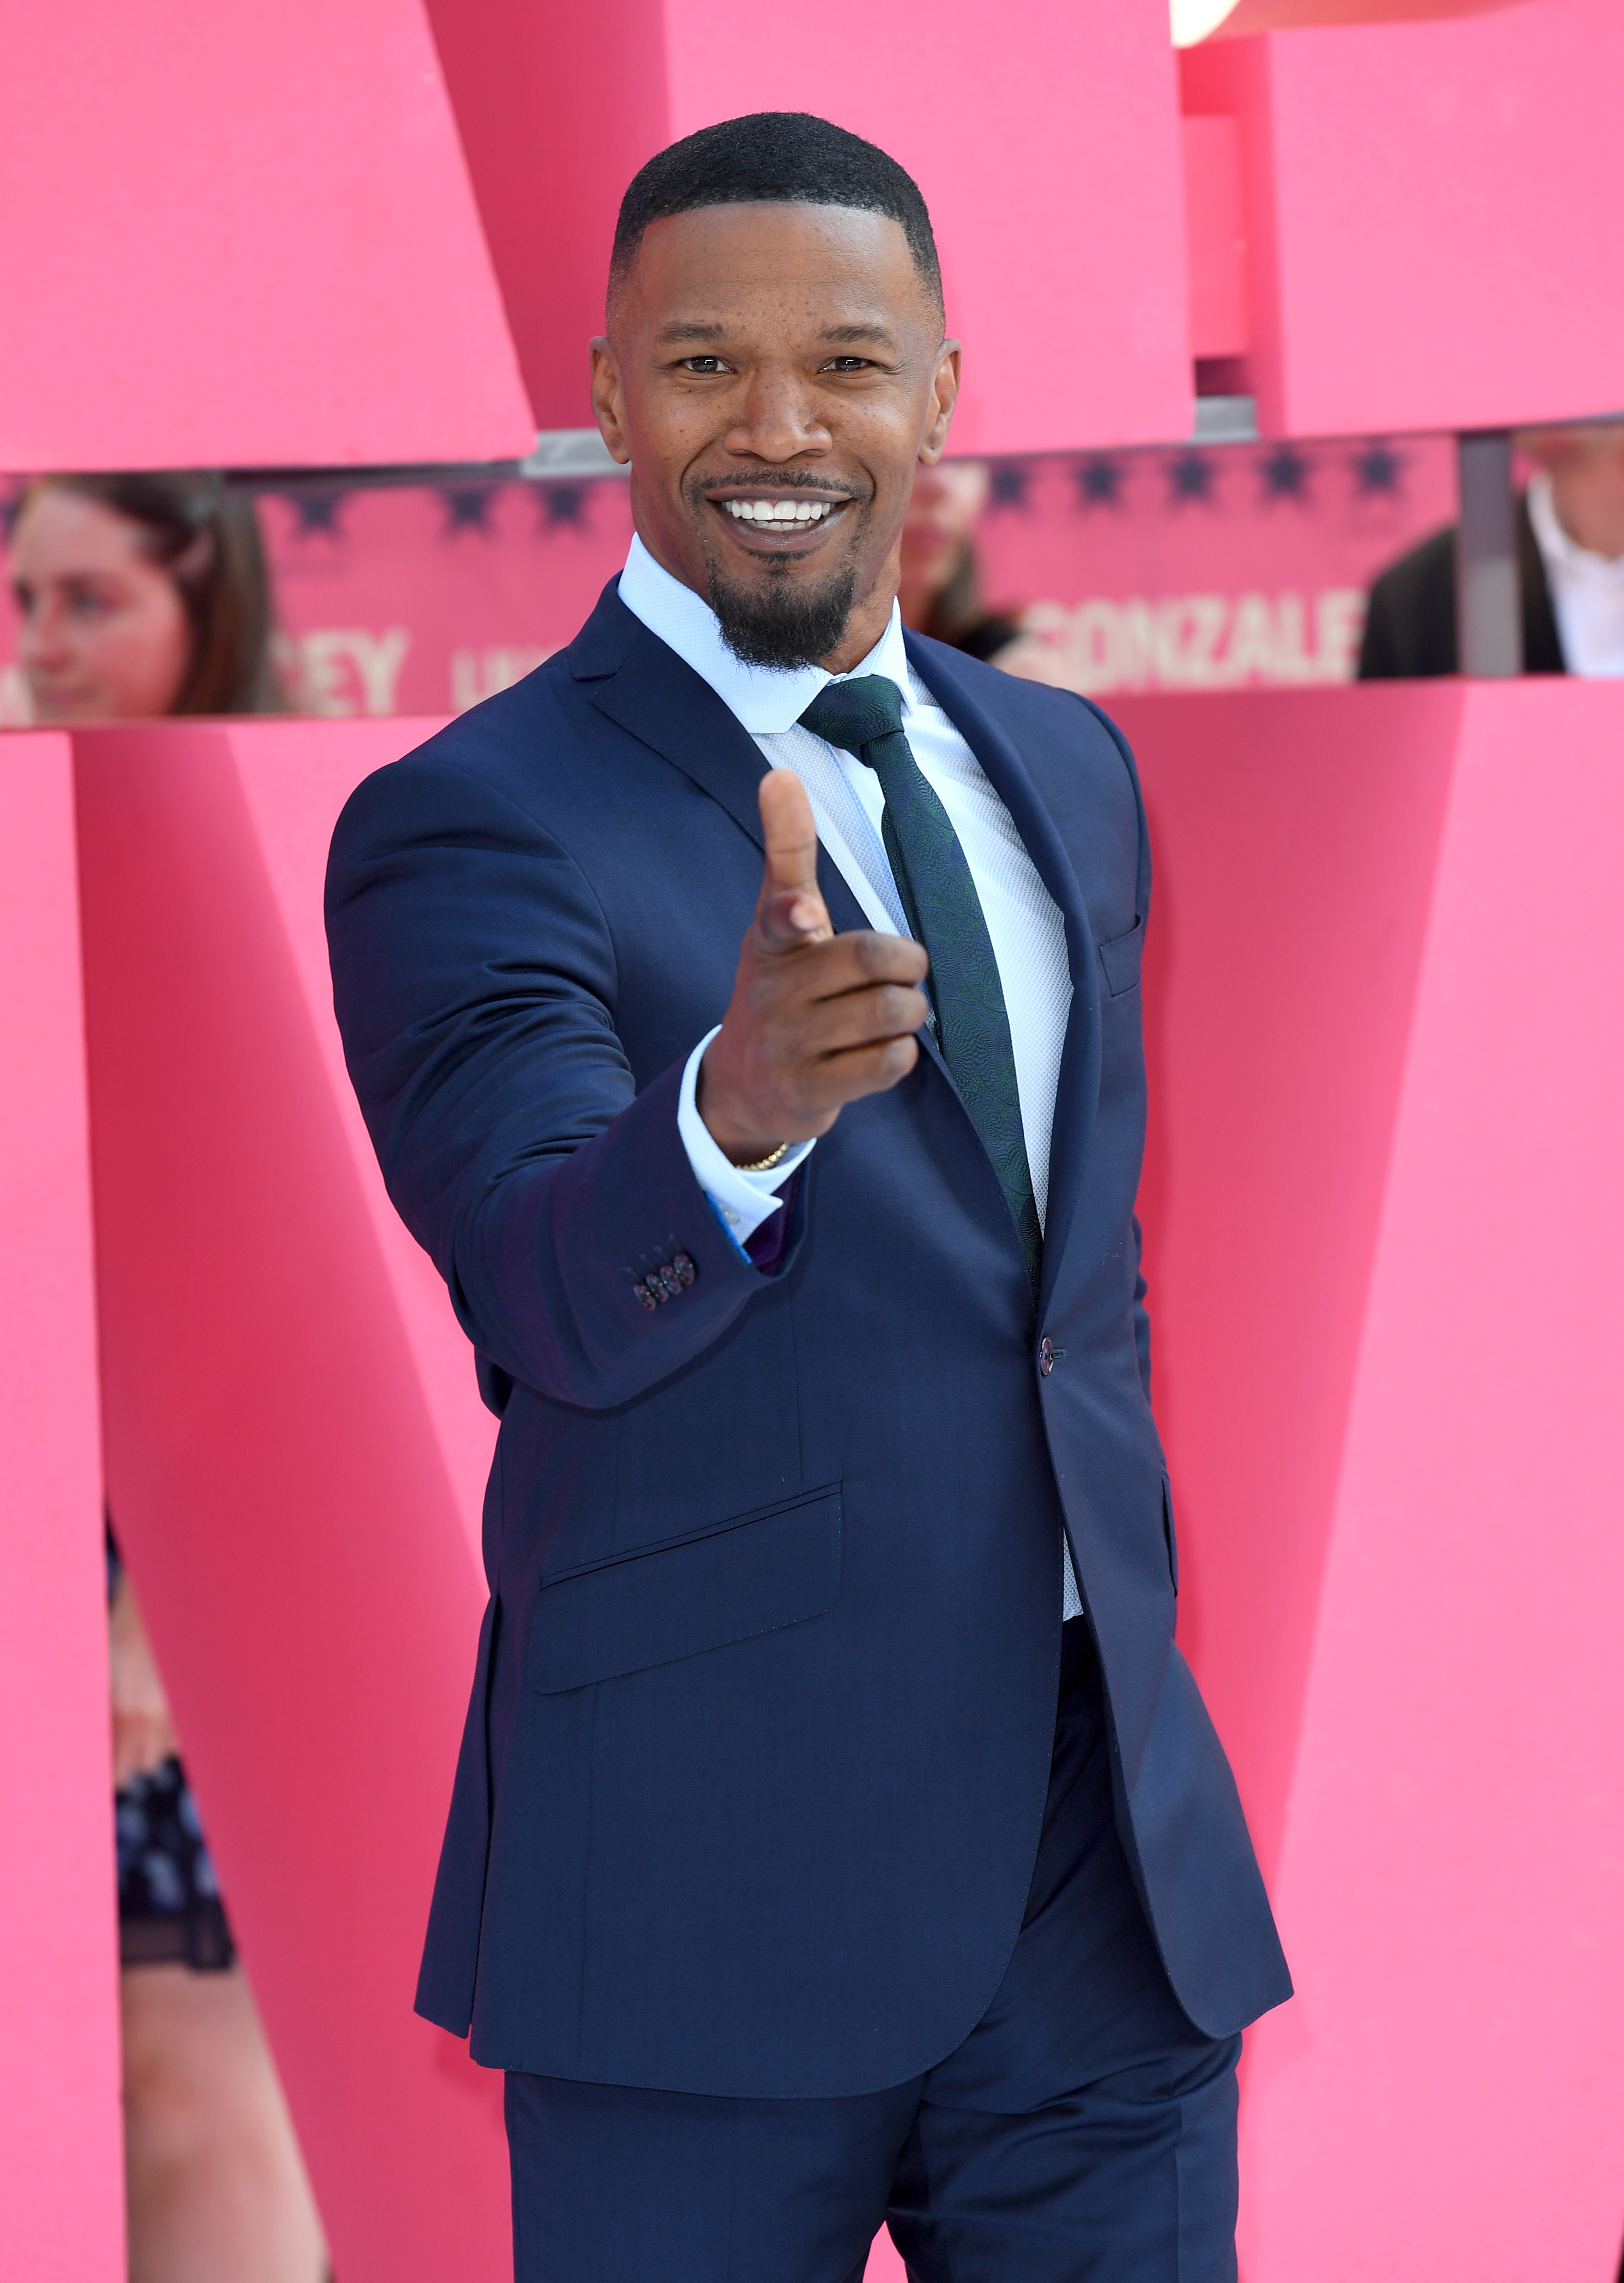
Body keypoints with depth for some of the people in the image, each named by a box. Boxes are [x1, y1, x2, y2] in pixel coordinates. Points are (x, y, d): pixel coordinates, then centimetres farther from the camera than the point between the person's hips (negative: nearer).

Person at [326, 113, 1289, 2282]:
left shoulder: (1062, 772, 12)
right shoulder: (471, 827, -9)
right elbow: (554, 1290, -25)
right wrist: (742, 1102, -45)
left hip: (1111, 1886, 6)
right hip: (713, 1909, -5)